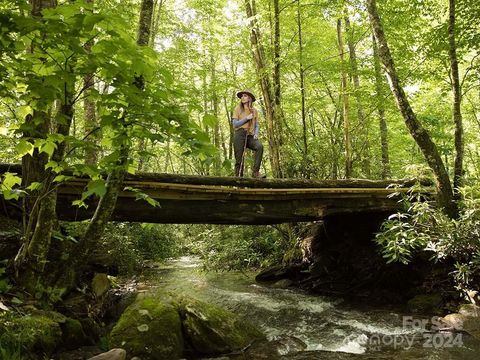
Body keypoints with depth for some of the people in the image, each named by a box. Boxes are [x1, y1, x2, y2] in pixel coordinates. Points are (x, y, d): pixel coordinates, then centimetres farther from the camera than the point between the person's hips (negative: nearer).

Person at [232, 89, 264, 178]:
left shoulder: (254, 110, 14)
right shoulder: (238, 109, 8)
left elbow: (257, 125, 12)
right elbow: (234, 124, -1)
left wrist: (256, 134, -7)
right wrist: (247, 118, -8)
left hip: (250, 135, 1)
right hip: (240, 134, -1)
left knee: (260, 147, -28)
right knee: (239, 159, -6)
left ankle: (255, 172, -28)